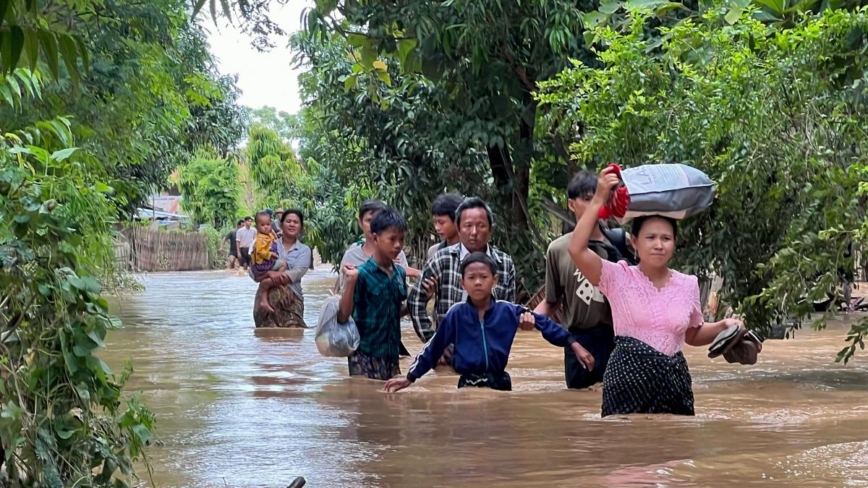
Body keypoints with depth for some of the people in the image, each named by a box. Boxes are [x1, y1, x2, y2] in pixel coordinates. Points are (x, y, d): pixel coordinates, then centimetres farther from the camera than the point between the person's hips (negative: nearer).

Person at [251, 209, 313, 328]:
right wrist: (269, 273, -21)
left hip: (292, 297, 0)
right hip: (267, 295, 0)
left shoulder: (304, 250, 15)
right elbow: (253, 271, 2)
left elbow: (298, 272, -5)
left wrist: (278, 276, -23)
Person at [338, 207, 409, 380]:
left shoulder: (400, 273, 7)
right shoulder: (362, 274, -11)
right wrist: (351, 281, -21)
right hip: (365, 355, -6)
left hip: (392, 354, 6)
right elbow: (343, 317, -13)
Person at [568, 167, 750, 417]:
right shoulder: (619, 277, -2)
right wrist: (599, 199, -17)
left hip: (672, 381, 4)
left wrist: (723, 326, 5)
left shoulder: (688, 284, 9)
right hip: (628, 379, -4)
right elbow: (577, 249, -17)